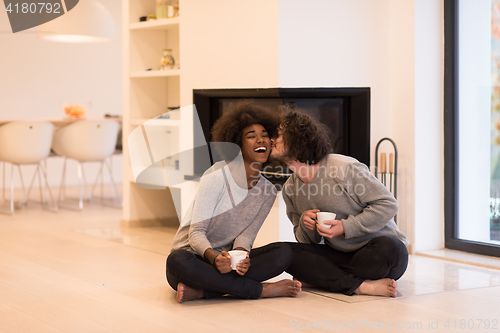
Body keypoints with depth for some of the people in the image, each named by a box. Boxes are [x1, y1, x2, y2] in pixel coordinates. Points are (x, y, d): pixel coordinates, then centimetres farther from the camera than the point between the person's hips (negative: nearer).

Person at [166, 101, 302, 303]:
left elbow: (246, 235, -1)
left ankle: (199, 291, -29)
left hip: (225, 258, 5)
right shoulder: (217, 176, -15)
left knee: (283, 252, -20)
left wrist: (240, 256, -25)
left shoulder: (267, 191, 4)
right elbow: (196, 233, -16)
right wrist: (214, 257, -37)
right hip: (194, 255, -5)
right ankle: (262, 290, -32)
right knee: (177, 262, -41)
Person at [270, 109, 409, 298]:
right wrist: (305, 224, -14)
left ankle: (319, 278, -19)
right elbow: (307, 241, 11)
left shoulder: (345, 168, -16)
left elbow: (388, 204, -14)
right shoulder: (289, 189, 4)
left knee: (387, 249, -40)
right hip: (340, 255, 5)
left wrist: (345, 227, -22)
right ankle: (360, 285, -26)